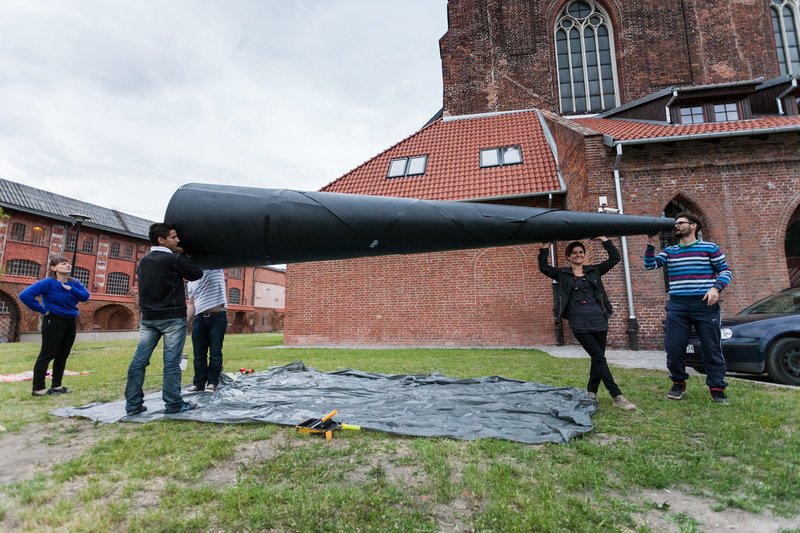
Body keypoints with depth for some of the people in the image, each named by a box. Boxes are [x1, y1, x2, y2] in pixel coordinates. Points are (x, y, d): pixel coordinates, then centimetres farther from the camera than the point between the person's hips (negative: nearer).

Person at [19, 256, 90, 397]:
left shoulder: (74, 283, 6)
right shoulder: (48, 282, -13)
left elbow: (85, 296, -4)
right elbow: (25, 295, -21)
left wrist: (71, 289, -18)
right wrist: (43, 310, -17)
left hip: (70, 322, 7)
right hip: (54, 321, -7)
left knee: (62, 355, 12)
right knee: (47, 355, -2)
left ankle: (56, 386, 22)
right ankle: (38, 388, 7)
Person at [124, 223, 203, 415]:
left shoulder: (143, 261, 11)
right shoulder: (174, 259, -11)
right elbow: (197, 274, -2)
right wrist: (183, 255, 6)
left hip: (148, 318, 7)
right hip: (172, 318, -7)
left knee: (139, 360, 8)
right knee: (171, 362, -1)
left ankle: (133, 404, 14)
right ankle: (174, 404, 5)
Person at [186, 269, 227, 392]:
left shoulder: (215, 267, 5)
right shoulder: (191, 282, 17)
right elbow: (191, 305, 15)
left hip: (217, 317, -5)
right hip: (199, 318, 5)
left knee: (215, 352, 0)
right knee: (199, 353, 6)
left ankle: (212, 382, 9)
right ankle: (199, 383, 15)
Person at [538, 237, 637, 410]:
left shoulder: (594, 271, 14)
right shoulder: (563, 274, 7)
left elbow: (615, 258, 11)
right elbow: (543, 267, -1)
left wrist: (603, 239, 8)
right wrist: (546, 245, -2)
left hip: (599, 320, 4)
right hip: (579, 324, -4)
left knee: (598, 358, 7)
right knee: (599, 358, -7)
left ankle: (591, 393, 22)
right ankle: (617, 397, -4)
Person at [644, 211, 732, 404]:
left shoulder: (709, 248, 6)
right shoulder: (669, 251, 14)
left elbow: (725, 270, 6)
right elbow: (650, 265, 4)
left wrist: (716, 288, -11)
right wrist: (651, 245, -7)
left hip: (705, 304, -2)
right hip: (677, 305, 3)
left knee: (712, 347, 2)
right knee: (674, 347, 1)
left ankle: (717, 388, 15)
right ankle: (679, 383, 18)